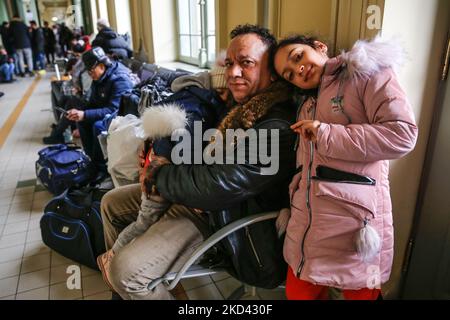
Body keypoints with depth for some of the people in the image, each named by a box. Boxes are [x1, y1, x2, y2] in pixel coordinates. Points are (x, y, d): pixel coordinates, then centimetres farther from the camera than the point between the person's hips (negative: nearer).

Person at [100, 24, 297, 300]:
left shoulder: (278, 129, -25)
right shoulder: (244, 106, 5)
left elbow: (219, 187, -31)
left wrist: (159, 173, -13)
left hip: (213, 215, -10)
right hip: (199, 189, 10)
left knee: (127, 270, -24)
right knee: (112, 203, 17)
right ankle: (121, 288, 33)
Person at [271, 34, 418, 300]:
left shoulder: (367, 72, -1)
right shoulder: (309, 103, 21)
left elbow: (403, 134, -15)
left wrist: (326, 134, -13)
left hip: (353, 223, -6)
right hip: (306, 222, 7)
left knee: (358, 292, 10)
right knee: (297, 292, 13)